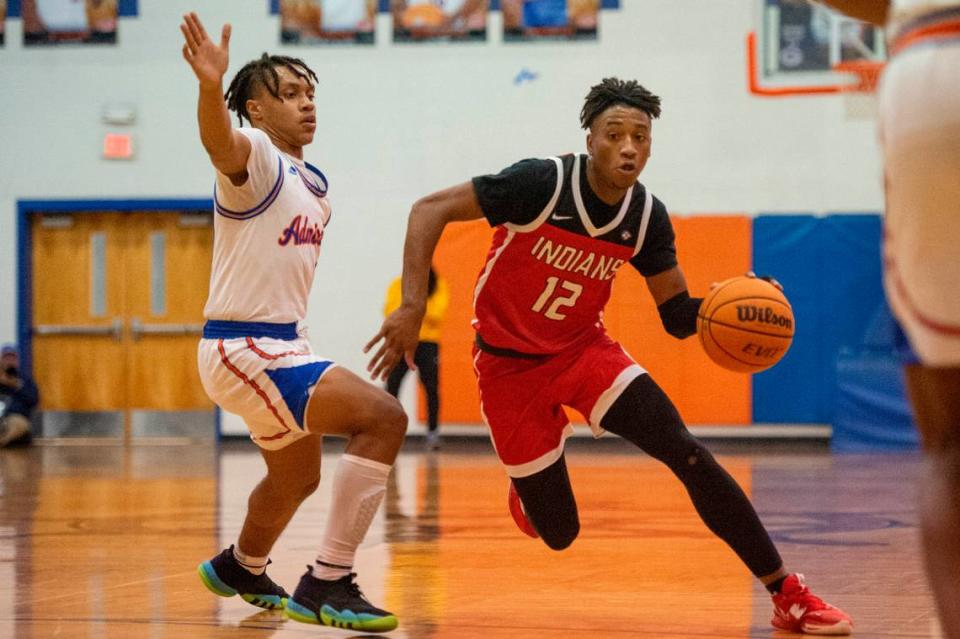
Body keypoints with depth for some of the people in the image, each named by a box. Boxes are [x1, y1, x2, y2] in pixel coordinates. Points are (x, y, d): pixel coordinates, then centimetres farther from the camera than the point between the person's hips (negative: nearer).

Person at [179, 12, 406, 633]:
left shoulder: (315, 185, 14)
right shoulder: (255, 156, -14)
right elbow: (221, 144, -39)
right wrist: (211, 86, -59)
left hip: (282, 346, 10)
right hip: (244, 349, -10)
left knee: (298, 479, 29)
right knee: (383, 416, -23)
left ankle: (241, 569, 56)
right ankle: (327, 583, -23)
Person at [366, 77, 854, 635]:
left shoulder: (648, 217, -8)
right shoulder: (542, 183, -23)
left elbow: (677, 315, -1)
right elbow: (430, 210, -20)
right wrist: (413, 307, -31)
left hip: (585, 349, 3)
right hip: (510, 363, -3)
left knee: (689, 455, -17)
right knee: (559, 532, -2)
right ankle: (530, 482, 38)